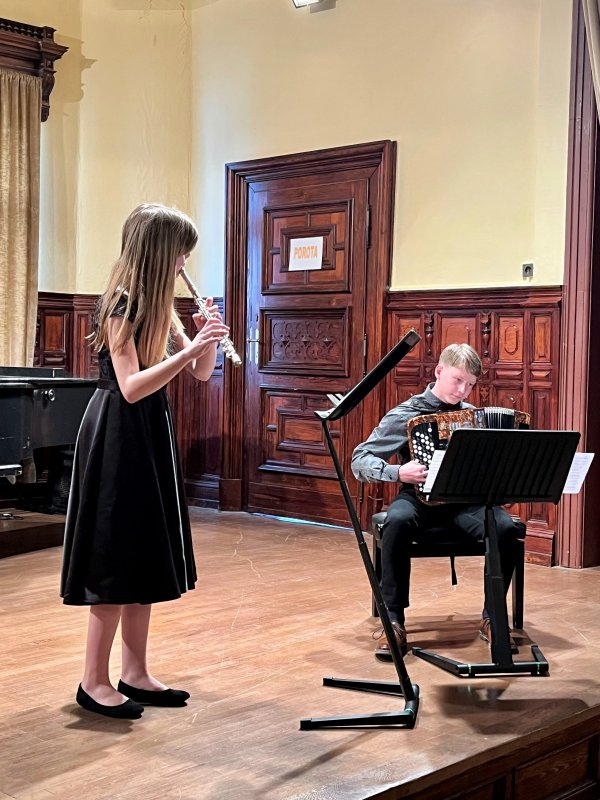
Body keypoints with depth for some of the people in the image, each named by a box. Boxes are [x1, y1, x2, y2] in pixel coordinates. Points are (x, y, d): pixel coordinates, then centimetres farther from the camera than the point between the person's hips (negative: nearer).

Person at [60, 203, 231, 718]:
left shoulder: (159, 306, 10)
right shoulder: (122, 306, -15)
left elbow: (202, 374, 11)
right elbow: (131, 387, -23)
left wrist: (208, 339, -8)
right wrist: (190, 349, -28)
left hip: (150, 436, 9)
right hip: (118, 439, -9)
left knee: (145, 560, 11)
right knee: (116, 562, -4)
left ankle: (135, 673, 20)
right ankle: (94, 681, 7)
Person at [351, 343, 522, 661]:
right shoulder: (404, 415, 0)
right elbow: (360, 461, -3)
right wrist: (398, 472, -20)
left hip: (467, 498, 3)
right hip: (421, 498, -3)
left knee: (506, 527, -29)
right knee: (398, 521, -38)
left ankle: (492, 617, -9)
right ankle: (394, 622, -27)